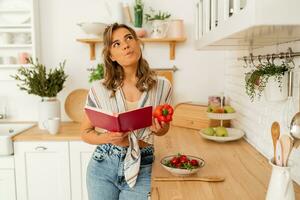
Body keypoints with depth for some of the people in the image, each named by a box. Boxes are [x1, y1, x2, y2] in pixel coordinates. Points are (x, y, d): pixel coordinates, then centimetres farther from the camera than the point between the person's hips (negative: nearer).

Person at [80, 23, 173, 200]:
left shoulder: (162, 86, -6)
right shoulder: (99, 89, -9)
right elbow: (86, 132, 1)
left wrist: (159, 129, -14)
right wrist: (108, 138, -19)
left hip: (142, 169, 1)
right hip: (103, 167, 0)